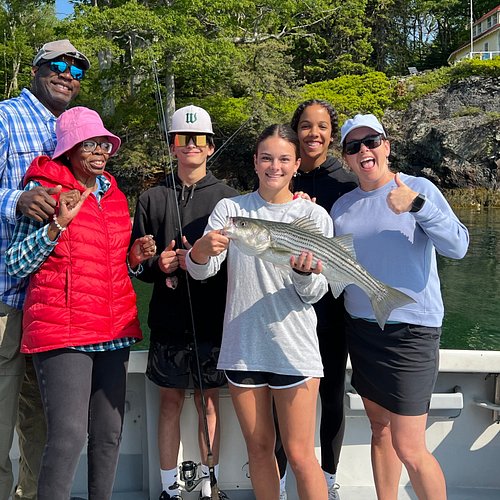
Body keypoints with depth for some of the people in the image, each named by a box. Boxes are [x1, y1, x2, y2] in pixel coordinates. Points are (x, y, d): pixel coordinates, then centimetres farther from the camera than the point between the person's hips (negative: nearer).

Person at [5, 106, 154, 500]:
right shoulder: (45, 187, -3)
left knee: (109, 433, 11)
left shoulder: (115, 195, 14)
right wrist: (59, 222, -17)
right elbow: (16, 264, -6)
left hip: (114, 329, 6)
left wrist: (136, 256, 2)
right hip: (61, 330, -6)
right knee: (69, 436, -10)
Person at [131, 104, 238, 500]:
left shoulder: (227, 197, 3)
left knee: (208, 402, 8)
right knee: (170, 402, 9)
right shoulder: (152, 199, 7)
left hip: (212, 319, -1)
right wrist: (158, 263, -12)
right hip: (168, 319, 1)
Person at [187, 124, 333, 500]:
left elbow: (315, 293, -3)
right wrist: (202, 250, -30)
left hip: (293, 348, -2)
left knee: (299, 455, 1)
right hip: (242, 346, 2)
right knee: (259, 448, 15)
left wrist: (305, 271, -25)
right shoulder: (230, 209, 4)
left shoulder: (314, 216, 0)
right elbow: (201, 271, -7)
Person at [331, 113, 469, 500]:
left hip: (411, 330, -5)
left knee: (409, 449, -5)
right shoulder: (341, 207, 8)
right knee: (380, 429, 16)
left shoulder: (419, 189, -6)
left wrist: (418, 206, -31)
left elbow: (458, 246, -18)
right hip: (361, 329, 5)